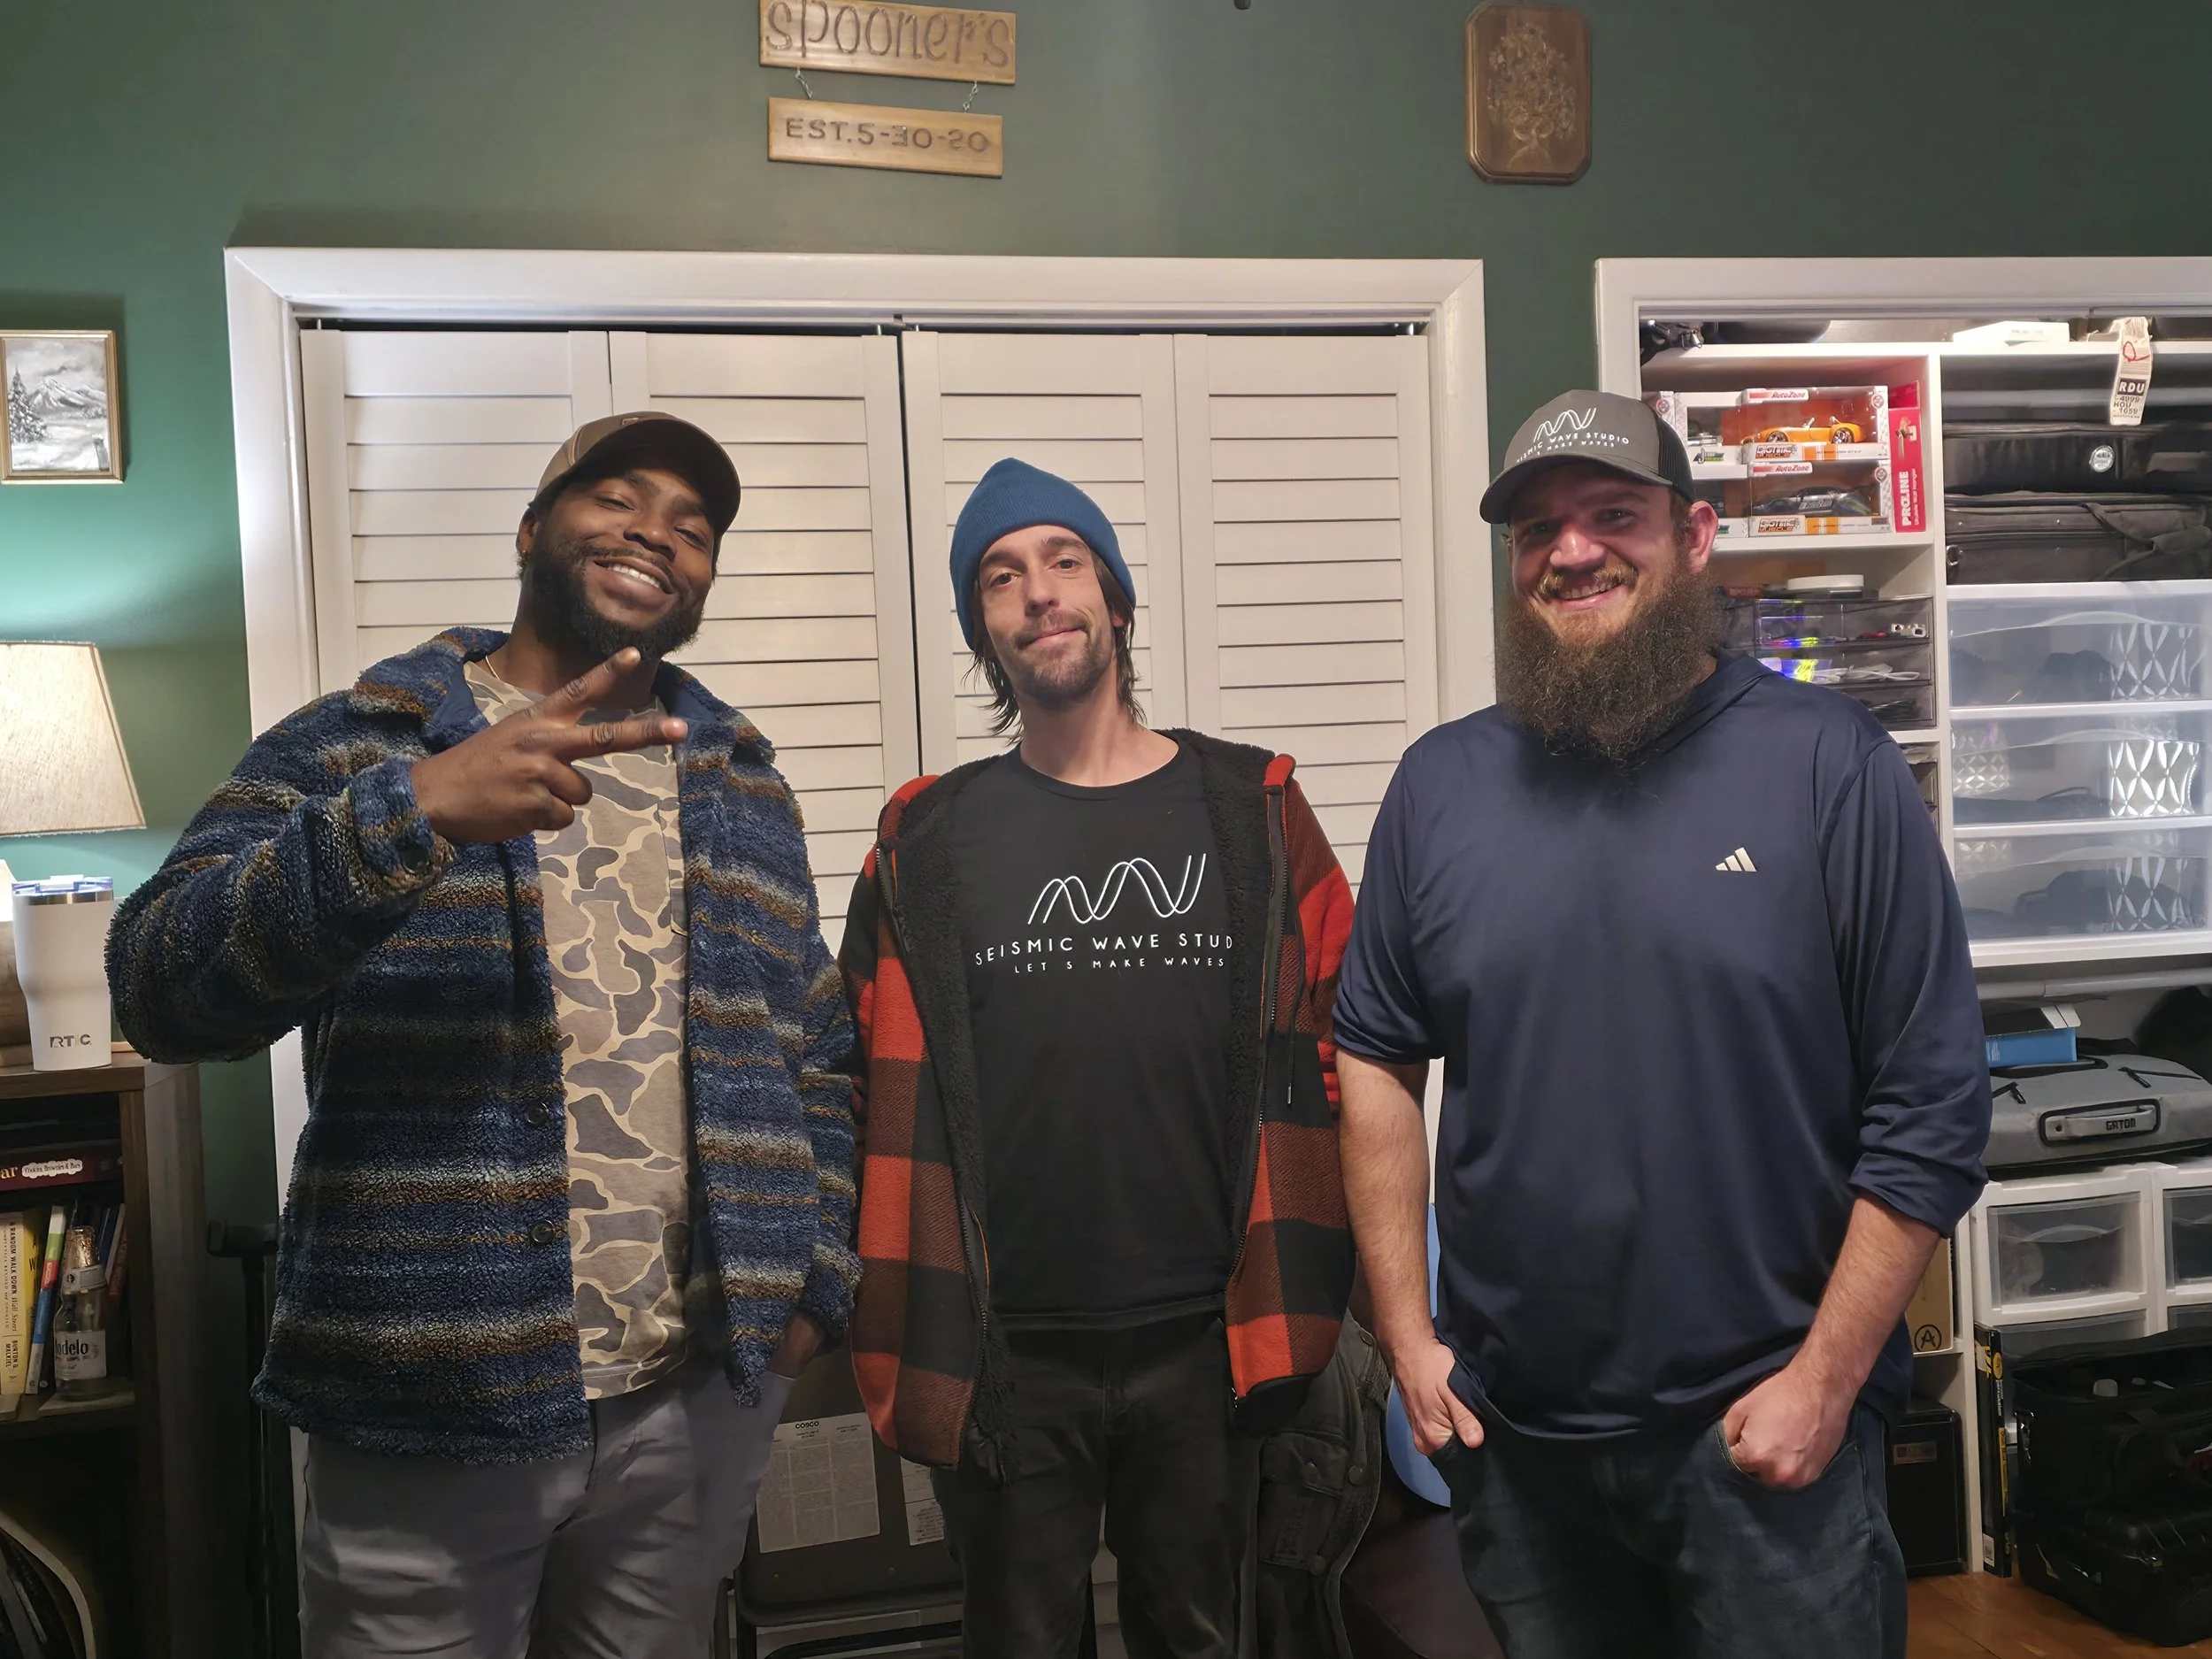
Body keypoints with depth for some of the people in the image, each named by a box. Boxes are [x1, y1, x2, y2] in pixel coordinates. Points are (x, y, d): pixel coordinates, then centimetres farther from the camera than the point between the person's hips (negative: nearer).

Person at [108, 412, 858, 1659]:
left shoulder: (746, 784, 10)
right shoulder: (350, 750, -3)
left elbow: (818, 1051, 15)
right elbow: (164, 990, -16)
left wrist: (817, 1275, 5)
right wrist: (416, 811, -28)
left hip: (703, 1398, 4)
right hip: (432, 1411, -3)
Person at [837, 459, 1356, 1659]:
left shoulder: (1251, 811, 2)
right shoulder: (928, 841, 1)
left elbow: (1328, 1055, 2)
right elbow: (883, 1098, 1)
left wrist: (1300, 1295, -4)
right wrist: (898, 1335, -3)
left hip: (1208, 1339, 1)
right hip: (1004, 1354, 0)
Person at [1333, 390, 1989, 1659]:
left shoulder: (1830, 763, -9)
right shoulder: (1442, 783, 1)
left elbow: (1936, 1106, -8)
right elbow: (1379, 1060, 6)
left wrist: (1824, 1380, -10)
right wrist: (1407, 1333, 2)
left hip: (1769, 1426, -3)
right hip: (1511, 1430, 3)